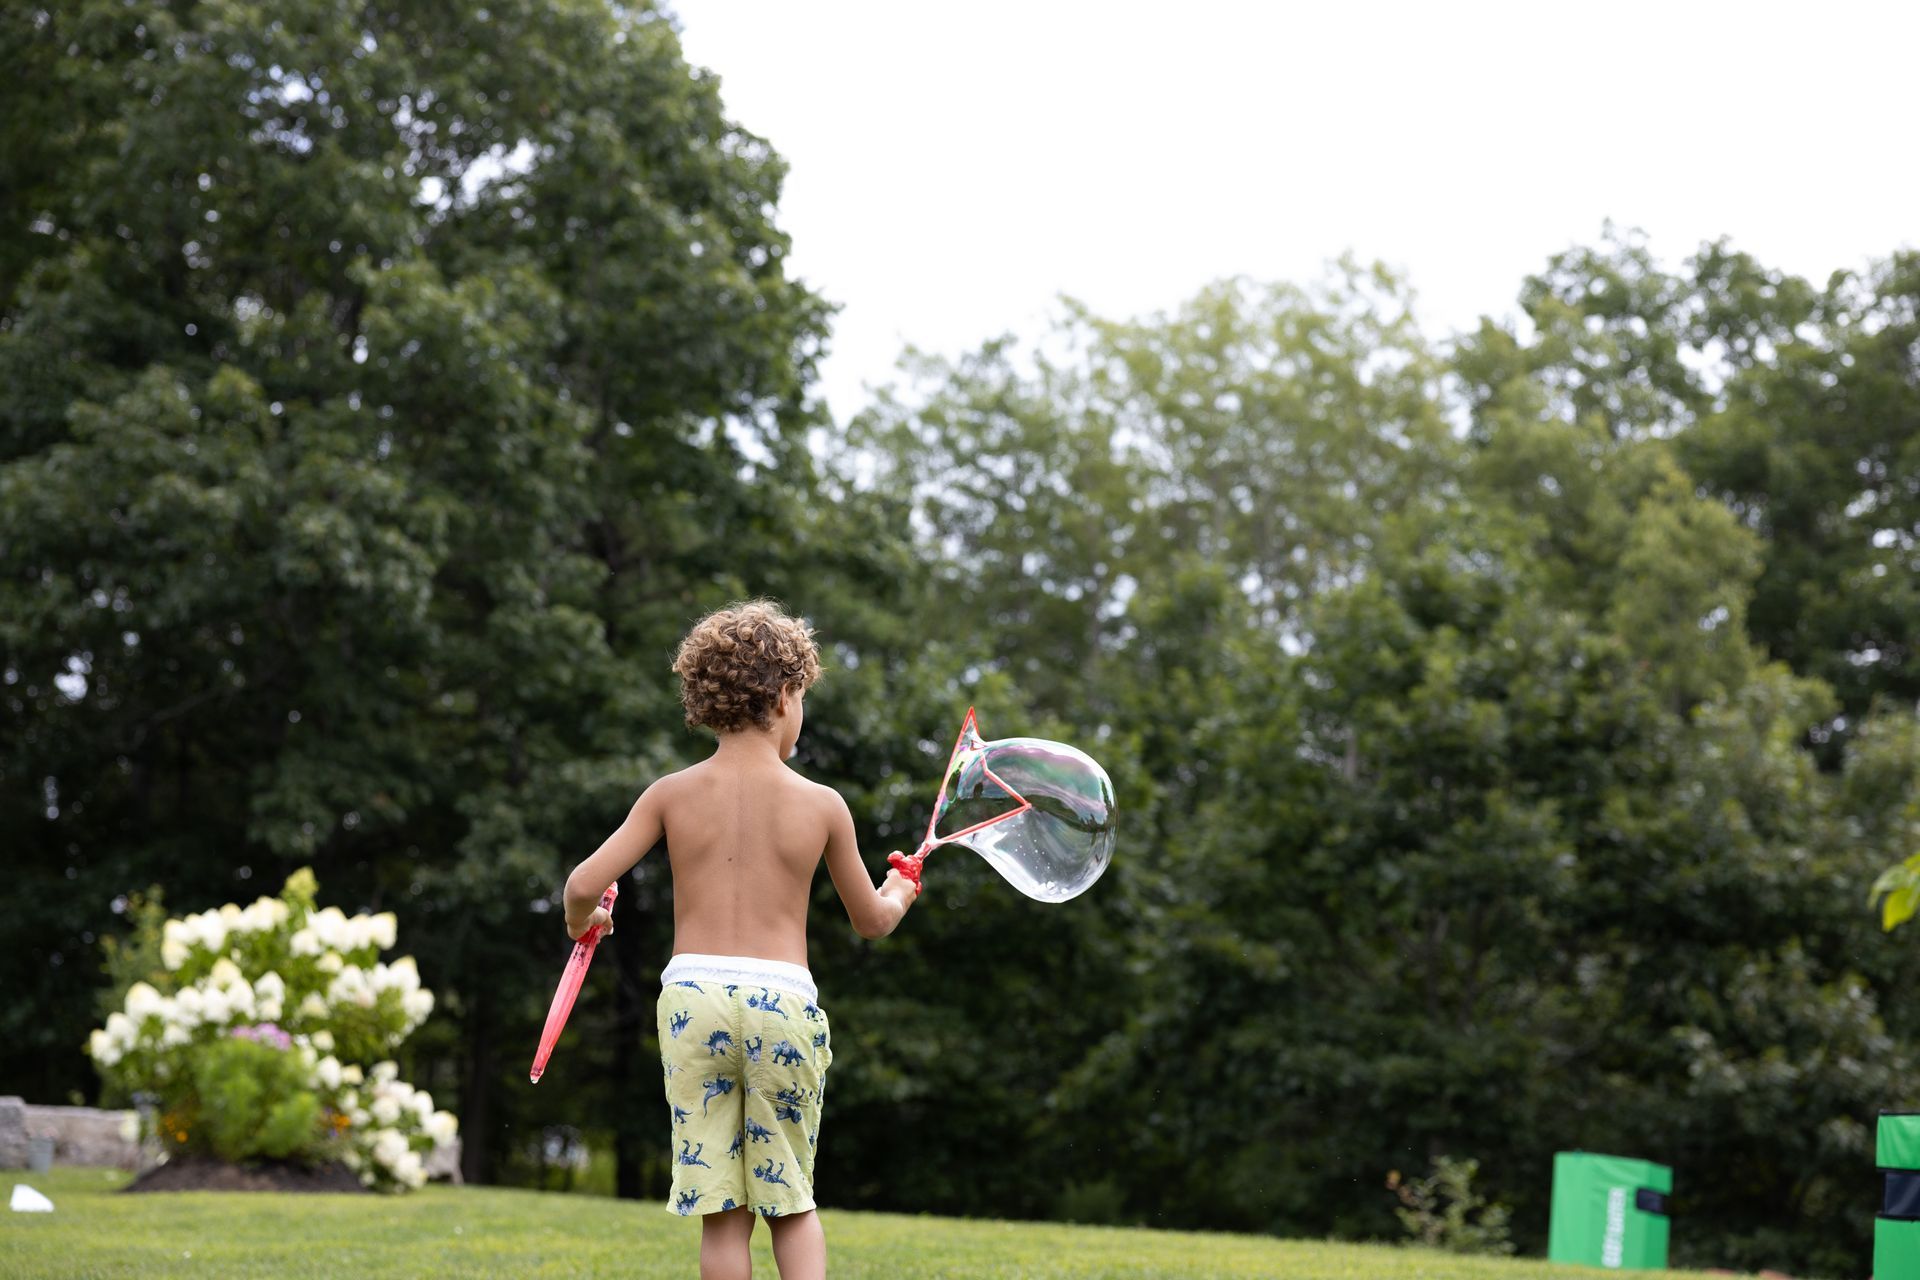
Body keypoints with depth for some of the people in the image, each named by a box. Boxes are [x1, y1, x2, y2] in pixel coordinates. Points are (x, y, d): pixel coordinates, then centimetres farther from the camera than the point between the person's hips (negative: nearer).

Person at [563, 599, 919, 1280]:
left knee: (723, 1210, 6)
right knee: (792, 1202, 14)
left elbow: (585, 884, -5)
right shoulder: (822, 805, 2)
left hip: (693, 994, 1)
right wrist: (898, 893, 36)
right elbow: (872, 921, 13)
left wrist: (581, 921, 19)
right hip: (784, 999, 0)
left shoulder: (671, 795, 3)